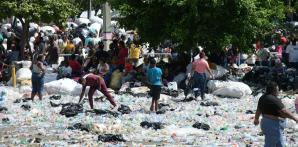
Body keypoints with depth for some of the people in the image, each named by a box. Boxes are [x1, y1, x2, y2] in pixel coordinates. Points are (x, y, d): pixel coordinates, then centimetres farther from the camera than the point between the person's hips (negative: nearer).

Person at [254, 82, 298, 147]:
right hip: (273, 127, -10)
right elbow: (284, 112, -23)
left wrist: (256, 119, 37)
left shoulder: (263, 98, 7)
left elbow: (258, 110, 21)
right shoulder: (273, 100, -21)